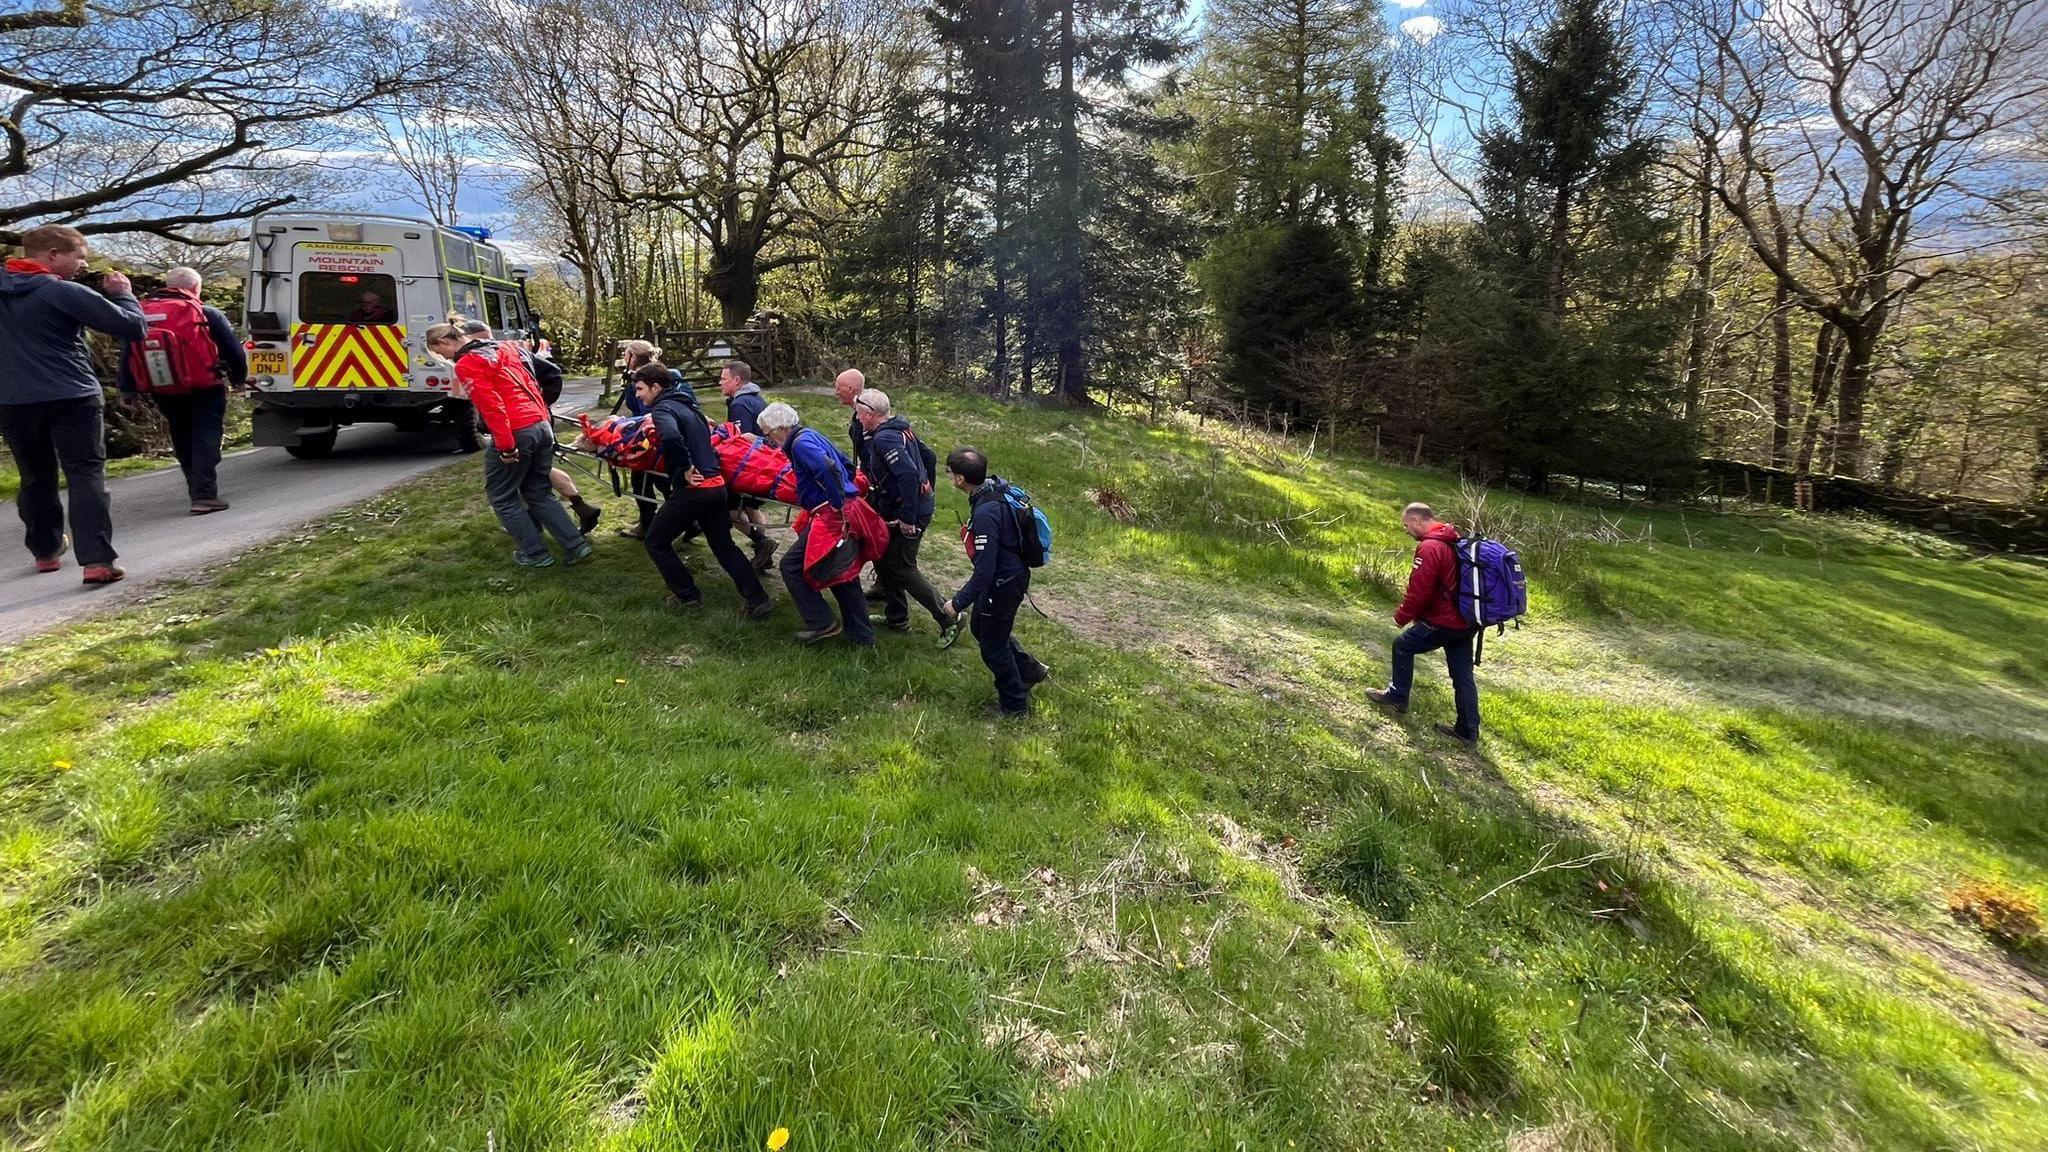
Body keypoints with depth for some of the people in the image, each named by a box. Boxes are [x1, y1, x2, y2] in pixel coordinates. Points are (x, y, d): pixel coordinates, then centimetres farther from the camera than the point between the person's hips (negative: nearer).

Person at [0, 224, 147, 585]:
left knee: (36, 478, 18)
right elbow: (133, 327, -14)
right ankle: (97, 561, -15)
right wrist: (122, 294, 3)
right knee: (86, 476, -6)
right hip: (72, 399, -6)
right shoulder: (66, 292, -12)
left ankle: (45, 552, 30)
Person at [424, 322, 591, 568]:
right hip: (542, 426, 8)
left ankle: (536, 553, 11)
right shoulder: (500, 348, 18)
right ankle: (576, 545, 7)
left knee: (502, 497, 9)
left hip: (516, 433, -8)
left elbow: (491, 406, -17)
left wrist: (506, 446, -17)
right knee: (540, 494, 16)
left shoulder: (466, 365, -7)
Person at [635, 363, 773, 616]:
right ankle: (758, 599, 12)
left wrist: (686, 468, -20)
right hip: (716, 484, 8)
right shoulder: (686, 404, 17)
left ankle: (687, 596, 17)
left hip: (692, 488, -8)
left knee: (656, 541, 11)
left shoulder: (663, 409, -10)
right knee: (723, 545, 18)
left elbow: (671, 437, -32)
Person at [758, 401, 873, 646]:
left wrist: (839, 505, -23)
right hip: (846, 510, 10)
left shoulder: (801, 443, -12)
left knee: (791, 565, 1)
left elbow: (828, 470, -29)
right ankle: (862, 635, 22)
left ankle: (821, 623, 4)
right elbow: (847, 465, 27)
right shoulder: (812, 435, 18)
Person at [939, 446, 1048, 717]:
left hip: (1004, 584, -9)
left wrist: (958, 603, -18)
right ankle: (1030, 671, 40)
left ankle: (1015, 705, 30)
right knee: (981, 628, 27)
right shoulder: (995, 487, -5)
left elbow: (984, 570, -30)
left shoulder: (985, 514, -34)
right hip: (1012, 573, 9)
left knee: (993, 647, 11)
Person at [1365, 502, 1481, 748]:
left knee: (1403, 645, 13)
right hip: (1466, 622, 8)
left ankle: (1397, 696, 25)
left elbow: (1418, 591, -20)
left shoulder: (1429, 548, -19)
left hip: (1442, 622, -8)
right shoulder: (1457, 541, 11)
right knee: (1463, 676, 11)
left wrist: (1401, 617, -3)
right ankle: (1468, 732, 15)